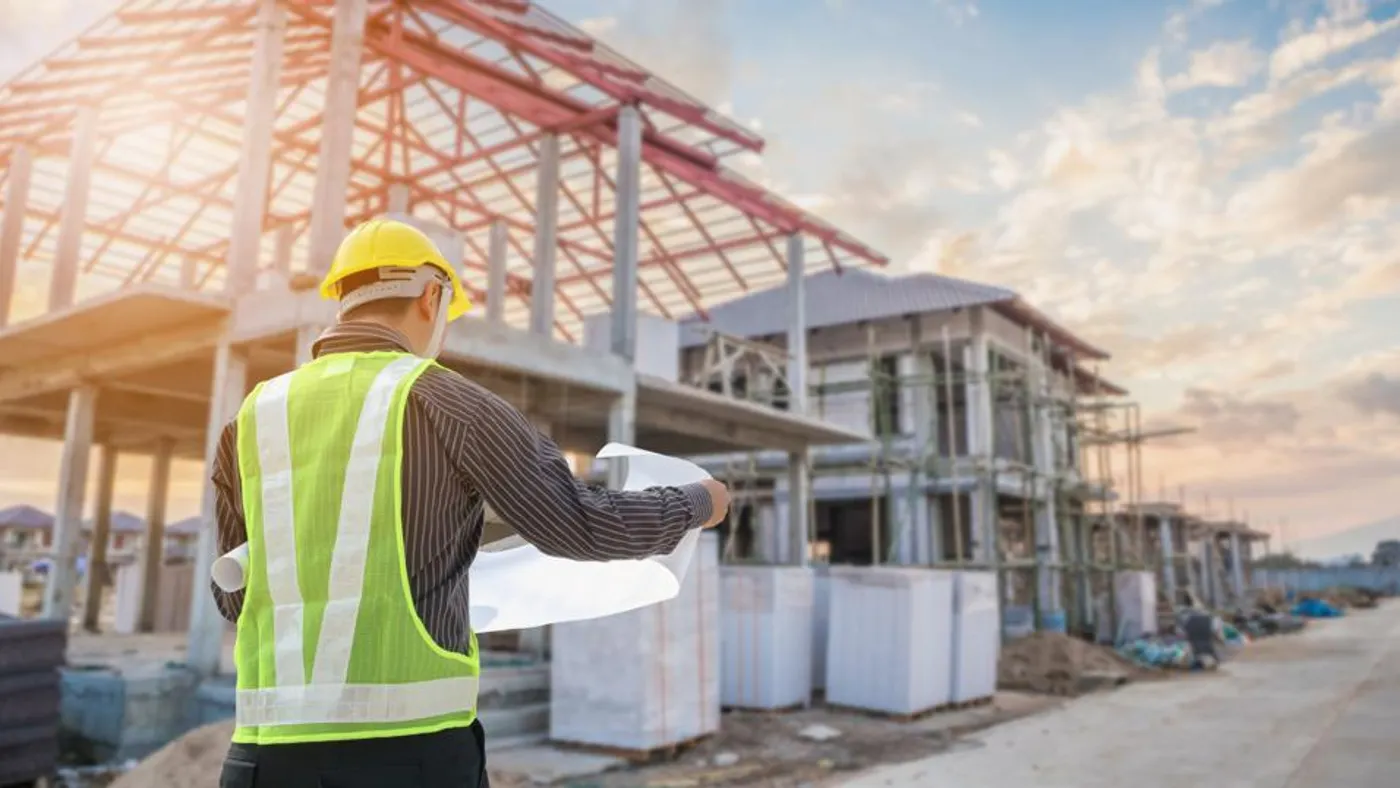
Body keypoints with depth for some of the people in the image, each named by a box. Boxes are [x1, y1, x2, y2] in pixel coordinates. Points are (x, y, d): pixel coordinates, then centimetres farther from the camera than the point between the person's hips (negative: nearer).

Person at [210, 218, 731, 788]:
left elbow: (234, 596, 19)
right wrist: (697, 504, 15)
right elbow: (580, 525, -1)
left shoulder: (252, 418, 9)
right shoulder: (444, 403, -4)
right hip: (409, 742, -4)